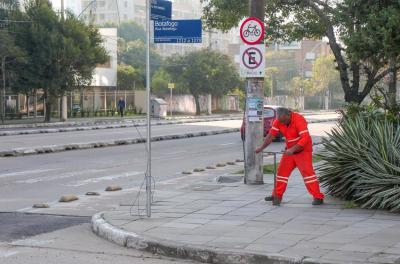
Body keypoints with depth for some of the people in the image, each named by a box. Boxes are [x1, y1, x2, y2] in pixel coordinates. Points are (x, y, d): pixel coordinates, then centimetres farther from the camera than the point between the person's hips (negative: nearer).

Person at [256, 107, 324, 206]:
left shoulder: (299, 120, -27)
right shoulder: (279, 121, -7)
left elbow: (305, 138, -33)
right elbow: (271, 135, -2)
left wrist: (292, 150, -39)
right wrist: (261, 148, -12)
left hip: (303, 150, -7)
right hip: (290, 150, 7)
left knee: (307, 172, -15)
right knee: (282, 171, 8)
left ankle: (318, 197, -13)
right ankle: (277, 196, 20)